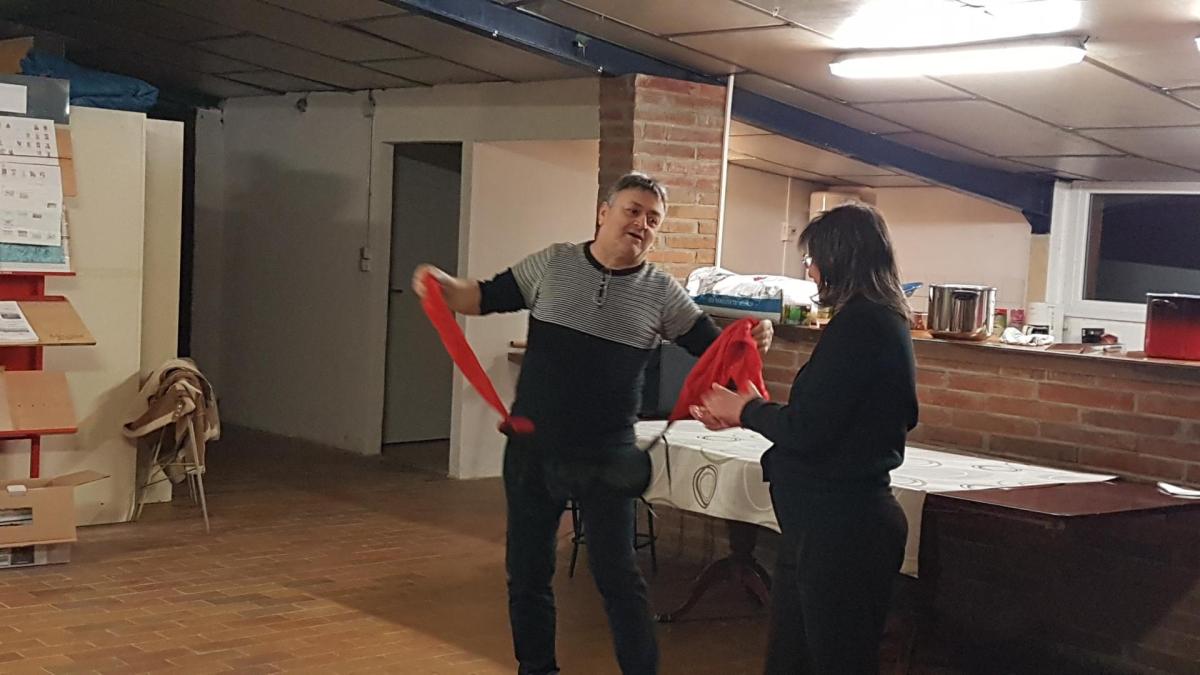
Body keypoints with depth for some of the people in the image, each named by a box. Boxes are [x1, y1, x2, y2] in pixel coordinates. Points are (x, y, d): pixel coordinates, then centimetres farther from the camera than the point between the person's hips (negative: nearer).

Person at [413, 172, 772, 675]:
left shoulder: (661, 292, -3)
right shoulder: (552, 264, -1)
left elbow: (712, 347, 1)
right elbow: (487, 298, 5)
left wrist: (749, 341, -20)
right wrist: (443, 285, -14)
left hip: (606, 458, -2)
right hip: (532, 449, 2)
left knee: (617, 574, 3)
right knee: (527, 570, 13)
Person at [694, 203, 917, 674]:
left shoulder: (857, 324, -19)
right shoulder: (885, 321, 12)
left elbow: (806, 431, -20)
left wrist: (745, 410, -2)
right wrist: (744, 415, 15)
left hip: (838, 527, -10)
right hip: (841, 517, 10)